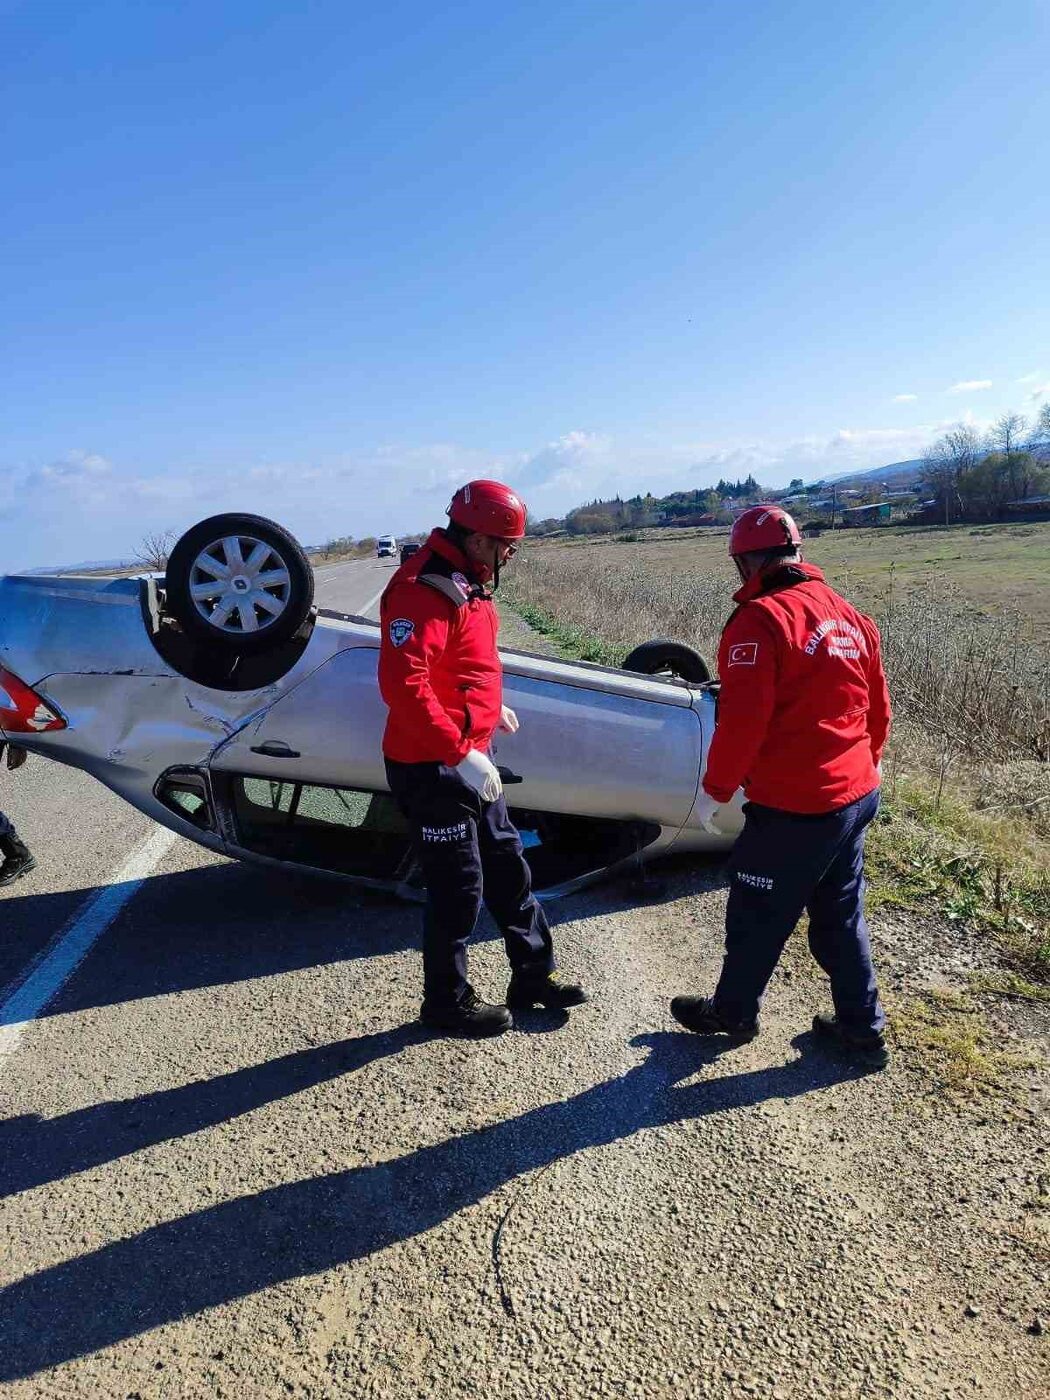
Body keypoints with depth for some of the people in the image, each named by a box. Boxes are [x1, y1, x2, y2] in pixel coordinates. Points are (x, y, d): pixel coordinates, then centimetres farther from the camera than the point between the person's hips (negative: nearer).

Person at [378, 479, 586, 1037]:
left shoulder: (465, 582, 11)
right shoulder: (423, 588, -22)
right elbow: (402, 683, -32)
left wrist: (490, 706, 18)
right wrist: (459, 754, -30)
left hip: (469, 760, 10)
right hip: (434, 768, -10)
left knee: (506, 865, 18)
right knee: (458, 886, 4)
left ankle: (533, 974, 35)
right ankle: (446, 1001, 25)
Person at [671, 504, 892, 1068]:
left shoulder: (760, 619, -18)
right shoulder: (851, 617, 7)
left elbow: (742, 721, -22)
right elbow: (877, 710, 14)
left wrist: (715, 790, -9)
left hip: (791, 809, -8)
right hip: (857, 796, 8)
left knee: (756, 918, 13)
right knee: (840, 917, 22)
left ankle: (732, 1013, 32)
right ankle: (862, 1029, 32)